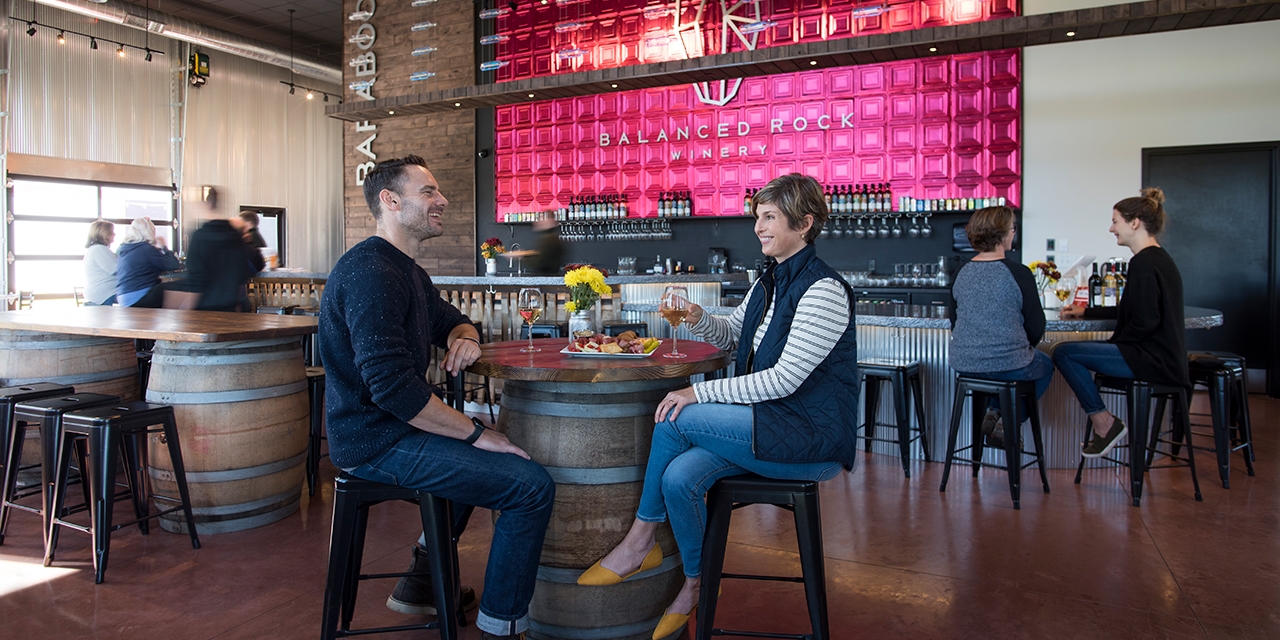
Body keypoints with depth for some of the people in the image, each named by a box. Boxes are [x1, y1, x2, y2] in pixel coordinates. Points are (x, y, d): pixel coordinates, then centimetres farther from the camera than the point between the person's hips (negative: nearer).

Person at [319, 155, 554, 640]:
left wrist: (464, 337, -2)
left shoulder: (406, 270, 13)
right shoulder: (371, 272, -21)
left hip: (393, 425, 11)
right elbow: (392, 386, -29)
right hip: (377, 441, -11)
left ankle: (422, 583, 34)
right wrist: (475, 432, -22)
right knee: (533, 486, -16)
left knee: (488, 459, 32)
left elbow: (450, 320, 24)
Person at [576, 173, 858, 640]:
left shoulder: (823, 290, -17)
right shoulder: (769, 282, 11)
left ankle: (640, 540, -1)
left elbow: (785, 379, -22)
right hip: (768, 424, 8)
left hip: (810, 435, -8)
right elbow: (733, 336, 23)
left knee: (675, 418, -20)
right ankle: (696, 587, 7)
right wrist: (698, 319, 0)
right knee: (679, 476, -16)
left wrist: (700, 394, -21)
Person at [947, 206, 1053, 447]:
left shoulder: (962, 274, 2)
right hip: (1009, 365, -5)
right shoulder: (1018, 274, -14)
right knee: (1045, 364, 30)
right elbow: (1036, 328, -7)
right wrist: (1022, 347, 14)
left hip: (963, 363, 6)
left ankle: (994, 411, 18)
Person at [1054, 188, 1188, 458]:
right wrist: (1087, 311, 23)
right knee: (1072, 351, 17)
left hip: (1153, 360, -11)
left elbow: (1145, 321, -23)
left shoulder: (1144, 263, -17)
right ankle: (1103, 425, 17)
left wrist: (1114, 344, -9)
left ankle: (1104, 423, -2)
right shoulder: (1158, 258, 16)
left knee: (1064, 353, -13)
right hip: (1165, 359, 11)